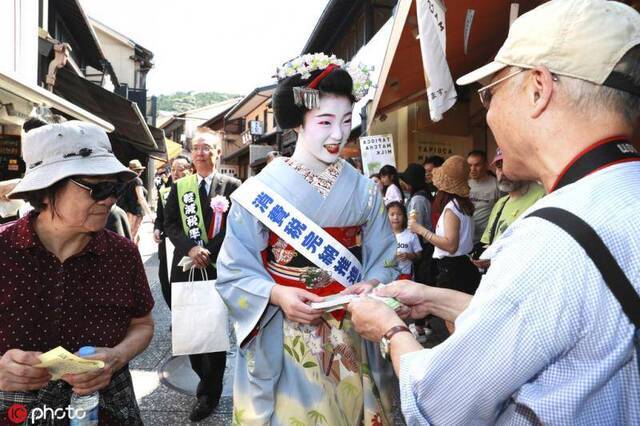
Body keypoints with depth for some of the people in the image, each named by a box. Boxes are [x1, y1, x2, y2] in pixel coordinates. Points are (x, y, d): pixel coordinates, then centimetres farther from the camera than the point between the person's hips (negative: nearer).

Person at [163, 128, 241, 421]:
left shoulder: (231, 186, -2)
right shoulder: (179, 187, 10)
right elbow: (170, 224, 2)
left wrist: (209, 253, -17)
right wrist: (191, 248, -15)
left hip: (219, 269, -3)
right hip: (186, 267, 4)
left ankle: (209, 393, 20)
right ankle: (205, 375, 36)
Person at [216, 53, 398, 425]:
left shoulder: (364, 192, 0)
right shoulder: (260, 191, -9)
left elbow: (383, 260, 3)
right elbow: (235, 272, -7)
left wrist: (370, 286, -17)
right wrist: (278, 295, -22)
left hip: (351, 341, 3)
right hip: (281, 343, -2)